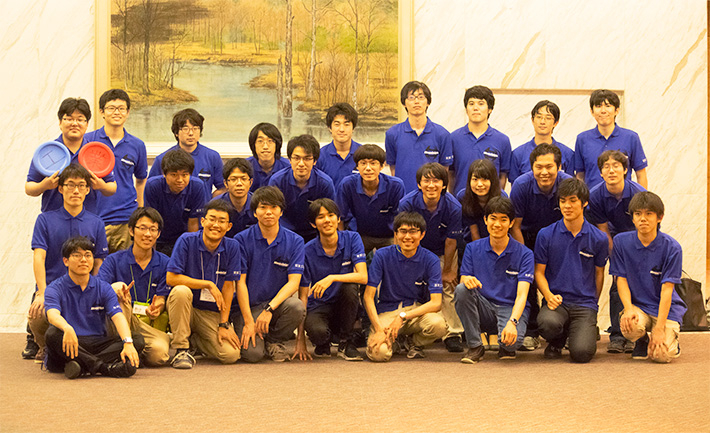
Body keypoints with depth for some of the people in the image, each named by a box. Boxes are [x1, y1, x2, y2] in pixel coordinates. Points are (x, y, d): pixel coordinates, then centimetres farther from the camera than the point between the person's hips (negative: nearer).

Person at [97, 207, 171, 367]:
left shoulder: (164, 263, 6)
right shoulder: (114, 260, 4)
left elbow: (161, 301, 2)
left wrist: (155, 309, -25)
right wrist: (115, 288, -35)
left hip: (150, 325, 0)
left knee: (158, 354, -33)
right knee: (117, 289, -30)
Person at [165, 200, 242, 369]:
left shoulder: (232, 247, -4)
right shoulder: (187, 241, -11)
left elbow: (228, 287, -3)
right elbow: (171, 278, -18)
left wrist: (224, 325, -8)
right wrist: (209, 285, -19)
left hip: (212, 313, 3)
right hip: (185, 308, -3)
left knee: (231, 355, -17)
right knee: (181, 291, -36)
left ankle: (195, 339, 16)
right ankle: (181, 350, -21)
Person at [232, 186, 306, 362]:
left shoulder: (295, 241, 2)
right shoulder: (242, 240, -2)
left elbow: (293, 281, -7)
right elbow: (240, 282, -6)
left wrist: (270, 308, -22)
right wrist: (248, 321, -15)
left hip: (277, 303, 2)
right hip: (248, 307, -2)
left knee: (296, 307, -34)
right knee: (253, 353, -26)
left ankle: (274, 341, -1)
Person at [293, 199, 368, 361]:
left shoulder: (352, 239, -6)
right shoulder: (308, 251, -9)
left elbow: (363, 277, -19)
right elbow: (303, 296, -8)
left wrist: (332, 278, -35)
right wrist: (300, 340, -15)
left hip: (345, 306, 2)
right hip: (319, 307, -1)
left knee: (350, 287, -32)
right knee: (317, 331, -35)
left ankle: (345, 342, -11)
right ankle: (323, 344, 5)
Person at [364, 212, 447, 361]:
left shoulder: (430, 260, -6)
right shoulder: (382, 255, -7)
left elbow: (436, 303, -13)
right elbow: (368, 297, -9)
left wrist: (403, 317, -24)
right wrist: (379, 330, -22)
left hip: (416, 310, 1)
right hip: (387, 312, -1)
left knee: (439, 325, -35)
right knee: (379, 353, -31)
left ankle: (416, 343, 3)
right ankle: (394, 342, 9)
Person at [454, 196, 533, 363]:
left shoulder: (524, 254, -4)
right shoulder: (473, 249, 4)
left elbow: (522, 295, -14)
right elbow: (463, 280, 0)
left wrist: (512, 322, -33)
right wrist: (467, 281, -28)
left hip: (511, 309, -2)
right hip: (483, 309, 3)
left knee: (512, 340, -36)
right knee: (461, 290, -29)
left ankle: (506, 348, 6)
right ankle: (474, 346, -14)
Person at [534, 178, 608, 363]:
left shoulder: (598, 238, 3)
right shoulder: (546, 235, 2)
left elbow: (599, 273, 14)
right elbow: (539, 272, 5)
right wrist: (549, 296, -13)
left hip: (585, 304, 0)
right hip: (555, 301, 0)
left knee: (581, 353, -23)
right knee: (548, 323, -37)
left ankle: (588, 329, 17)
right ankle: (557, 341, 4)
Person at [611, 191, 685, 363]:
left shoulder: (671, 247, -12)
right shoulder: (621, 241, -5)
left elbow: (666, 289, -14)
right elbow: (621, 279, -3)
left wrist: (659, 328, -19)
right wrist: (628, 309, -21)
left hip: (666, 309, -2)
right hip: (637, 305, 2)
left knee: (661, 354, -23)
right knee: (630, 326, -33)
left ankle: (671, 340, 17)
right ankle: (641, 341, 7)